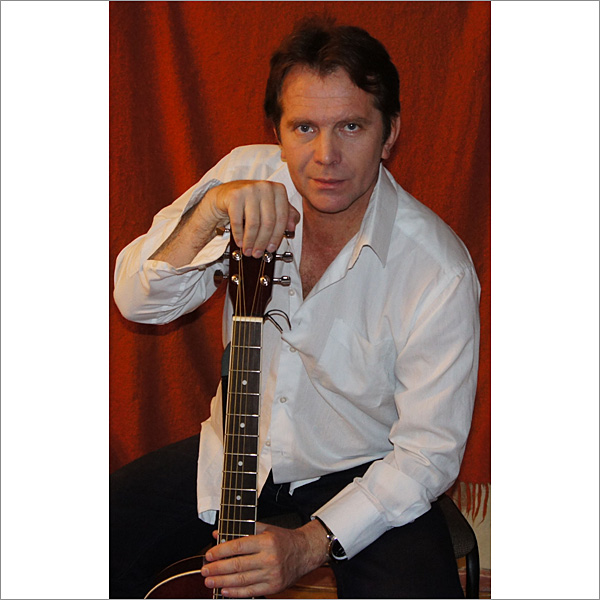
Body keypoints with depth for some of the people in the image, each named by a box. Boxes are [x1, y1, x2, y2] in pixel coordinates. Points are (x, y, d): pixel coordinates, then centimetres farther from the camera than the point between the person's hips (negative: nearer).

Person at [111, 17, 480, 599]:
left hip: (361, 473, -3)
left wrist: (312, 544, -26)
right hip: (237, 451, 3)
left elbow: (428, 451, -16)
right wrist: (207, 215, -34)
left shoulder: (438, 271, -22)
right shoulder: (247, 176, -12)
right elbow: (138, 301, -14)